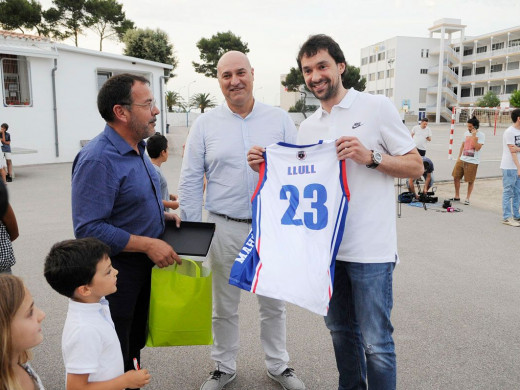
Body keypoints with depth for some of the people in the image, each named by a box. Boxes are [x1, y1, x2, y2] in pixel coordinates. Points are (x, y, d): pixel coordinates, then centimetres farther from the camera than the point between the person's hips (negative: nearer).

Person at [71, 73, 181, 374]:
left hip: (145, 266, 9)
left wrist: (161, 214, 3)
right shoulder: (98, 160, -25)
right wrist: (148, 244, -26)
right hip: (116, 273, -9)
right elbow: (88, 230, -29)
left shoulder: (136, 149, 6)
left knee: (136, 341, 25)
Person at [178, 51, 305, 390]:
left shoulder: (280, 120, 2)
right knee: (224, 306, 13)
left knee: (274, 303, 14)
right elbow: (190, 182, 3)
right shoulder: (205, 124, 2)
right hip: (225, 228, 0)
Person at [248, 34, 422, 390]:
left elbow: (416, 166, -4)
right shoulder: (308, 127, 12)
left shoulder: (377, 107, -4)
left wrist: (370, 157, -20)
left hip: (370, 248, -6)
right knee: (341, 330, 20)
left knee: (375, 341, 1)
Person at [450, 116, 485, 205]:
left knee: (470, 181, 2)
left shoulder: (481, 135, -8)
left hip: (472, 162, -6)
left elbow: (477, 148, -19)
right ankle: (457, 196, 20)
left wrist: (474, 136, -21)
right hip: (462, 159, 6)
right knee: (456, 177, 6)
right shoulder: (466, 133, 10)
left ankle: (467, 198, 15)